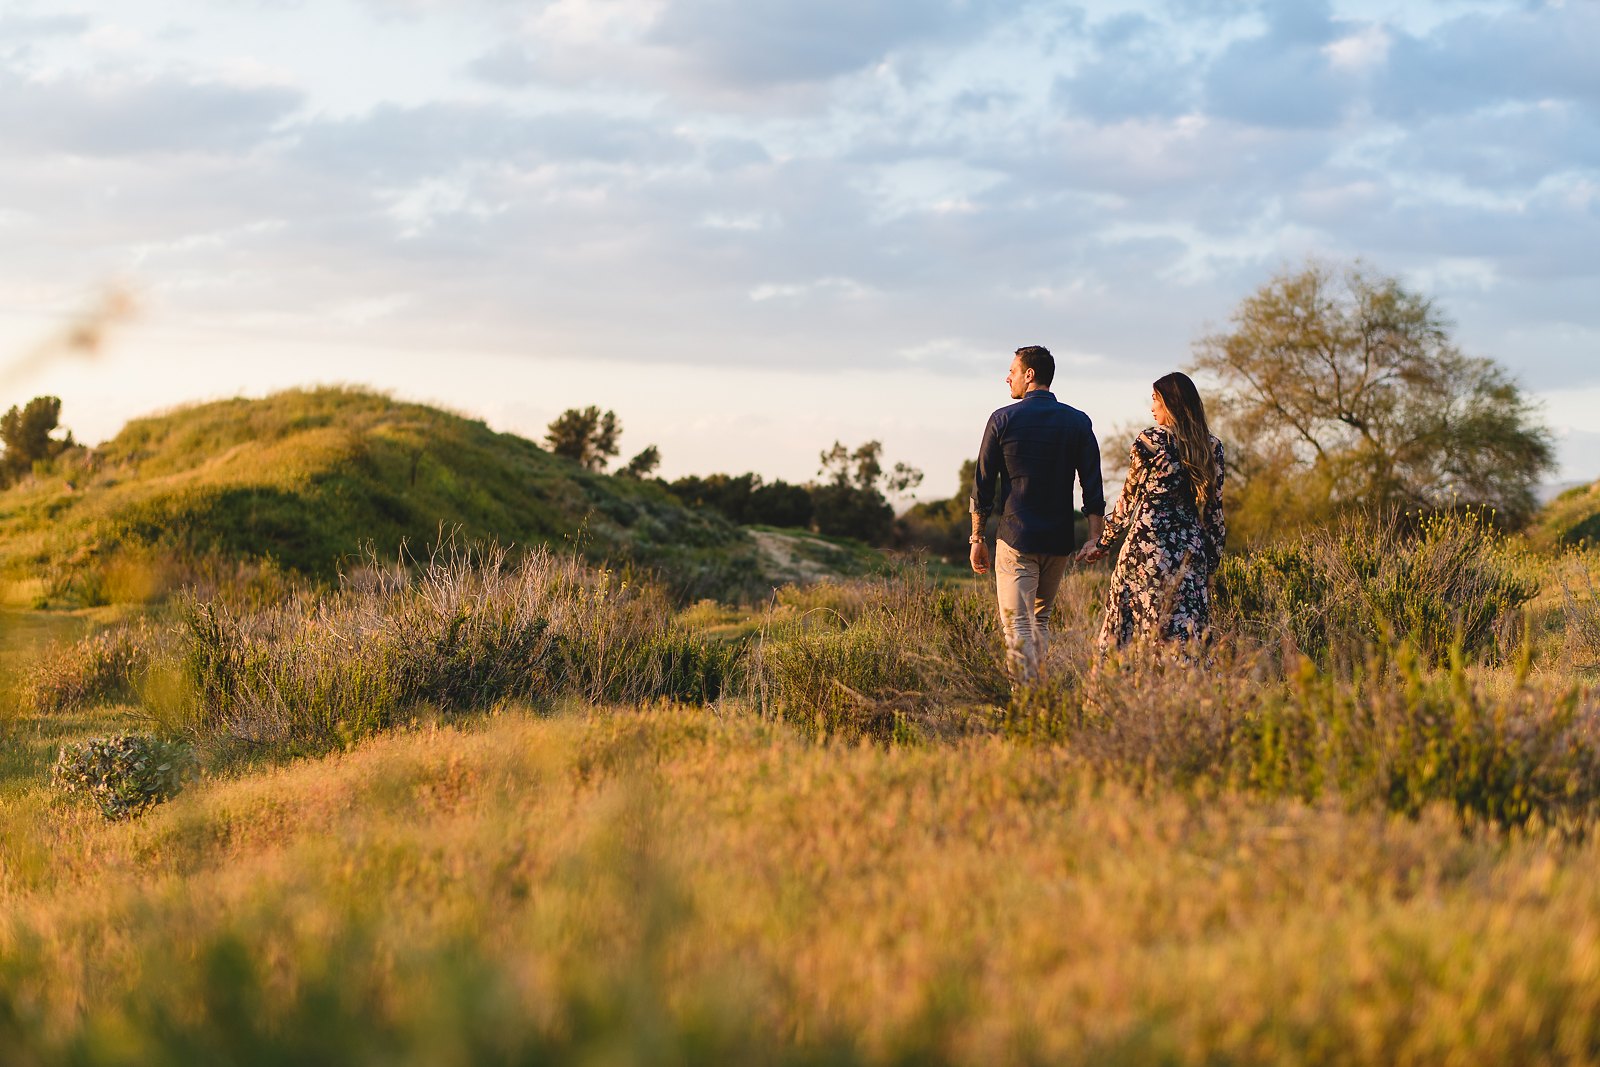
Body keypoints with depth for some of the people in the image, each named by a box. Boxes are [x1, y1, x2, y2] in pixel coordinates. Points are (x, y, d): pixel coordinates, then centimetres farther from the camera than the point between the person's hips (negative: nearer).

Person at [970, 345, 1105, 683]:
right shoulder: (1078, 422, 5)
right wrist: (1096, 537, 2)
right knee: (1040, 620, 20)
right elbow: (1092, 485, 0)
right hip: (1059, 541, 4)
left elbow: (983, 484, -1)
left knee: (1018, 628, -6)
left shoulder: (1003, 420, -3)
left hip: (1015, 540, -4)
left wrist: (977, 538, 6)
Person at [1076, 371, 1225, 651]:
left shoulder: (1150, 441, -5)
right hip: (1193, 550, 4)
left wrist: (1102, 542, 10)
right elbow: (1215, 508, 9)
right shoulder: (1213, 447, 8)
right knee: (1187, 633, 3)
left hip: (1148, 544, -4)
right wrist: (1212, 560, 16)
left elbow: (1129, 500, 0)